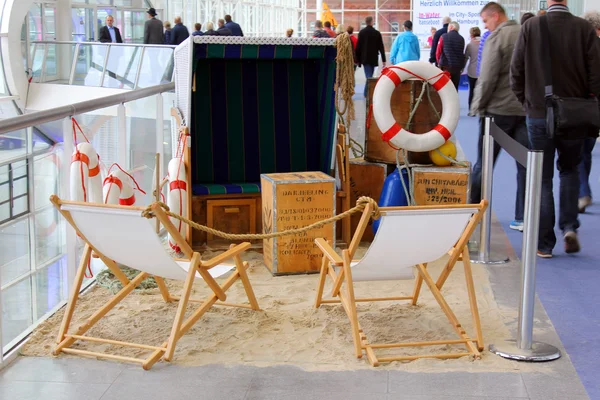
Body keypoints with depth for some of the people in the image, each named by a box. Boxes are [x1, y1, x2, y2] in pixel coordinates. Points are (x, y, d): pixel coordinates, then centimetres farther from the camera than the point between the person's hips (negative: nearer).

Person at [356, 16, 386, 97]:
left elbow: (358, 46, -2)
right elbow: (381, 47, 0)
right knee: (370, 76, 11)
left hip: (365, 58, 0)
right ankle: (367, 93, 11)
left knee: (368, 76, 0)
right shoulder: (377, 33, -2)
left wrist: (358, 59, 5)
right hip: (373, 58, 0)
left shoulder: (361, 32, -2)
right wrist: (383, 60, 3)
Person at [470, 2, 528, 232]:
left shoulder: (496, 38, -10)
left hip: (499, 109, -5)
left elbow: (487, 78, -13)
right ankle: (523, 218, 6)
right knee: (526, 165, 6)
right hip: (528, 110, 5)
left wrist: (477, 106, -2)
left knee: (483, 163, 7)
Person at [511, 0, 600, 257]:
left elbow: (516, 72, -4)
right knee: (570, 170, 22)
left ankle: (544, 243, 9)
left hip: (538, 114, 0)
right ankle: (569, 226, 8)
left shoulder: (530, 27, -8)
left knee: (542, 179, 8)